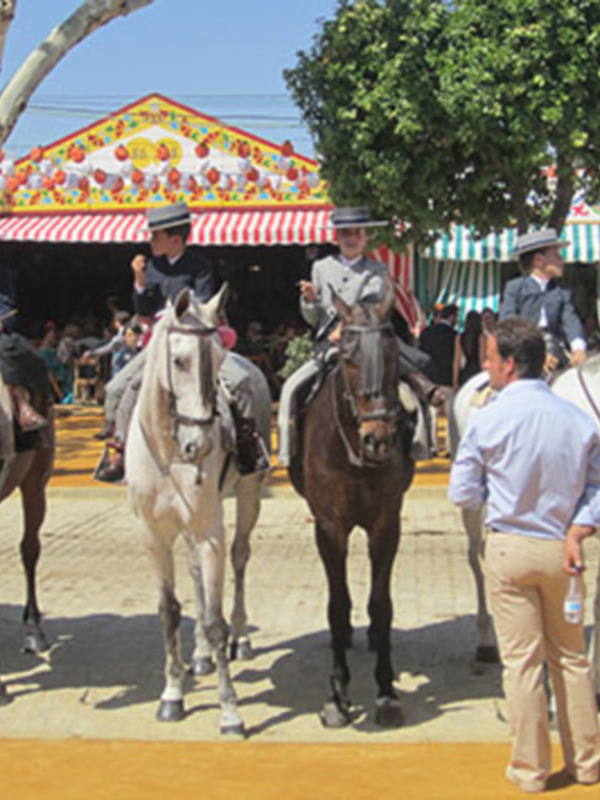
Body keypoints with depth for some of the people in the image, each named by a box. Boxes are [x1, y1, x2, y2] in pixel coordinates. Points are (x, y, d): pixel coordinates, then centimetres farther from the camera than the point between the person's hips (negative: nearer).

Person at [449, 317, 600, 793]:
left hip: (509, 549, -3)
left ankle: (530, 770, 16)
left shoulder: (488, 420, -13)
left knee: (522, 660, 6)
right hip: (561, 549, 3)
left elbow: (463, 494, -7)